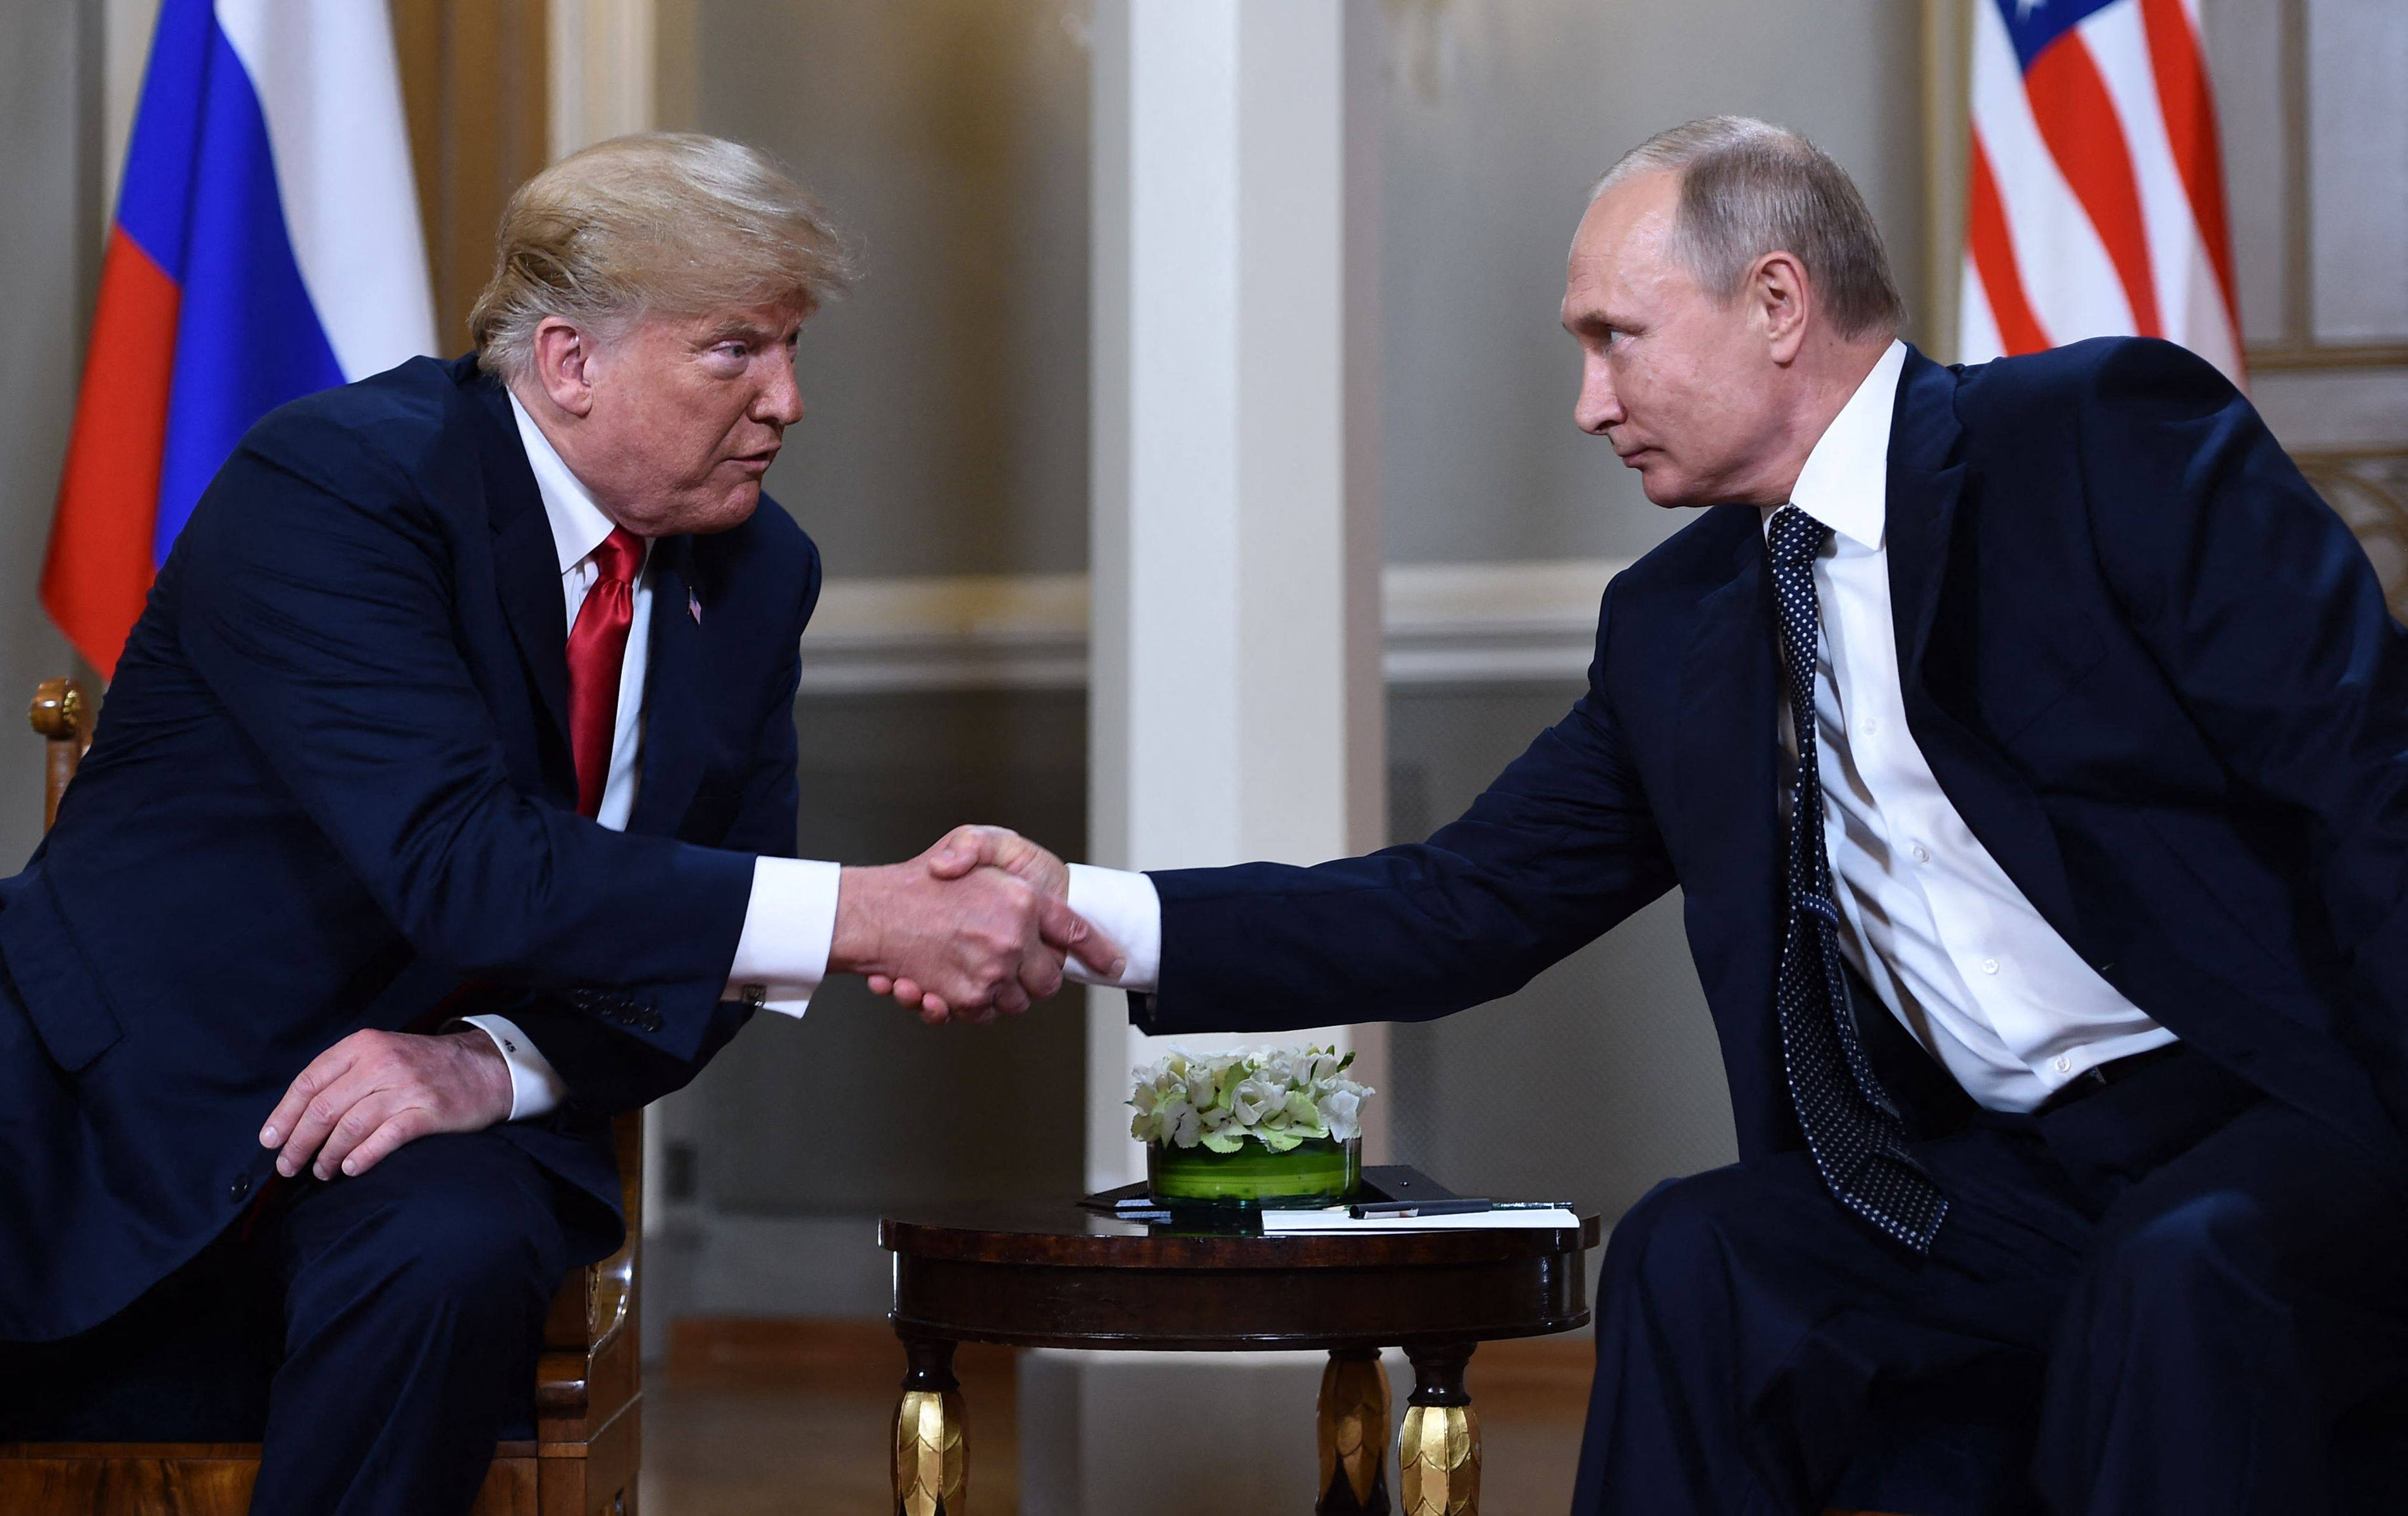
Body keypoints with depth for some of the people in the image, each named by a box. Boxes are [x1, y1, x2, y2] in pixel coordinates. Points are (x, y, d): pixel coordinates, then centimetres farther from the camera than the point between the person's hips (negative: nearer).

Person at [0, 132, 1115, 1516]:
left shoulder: (758, 569, 5)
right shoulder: (333, 481, -17)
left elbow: (712, 938, 8)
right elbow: (458, 858, -29)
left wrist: (501, 1062, -14)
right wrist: (869, 916, -32)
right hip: (137, 1084, -5)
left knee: (452, 1257, -32)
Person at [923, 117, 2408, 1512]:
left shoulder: (2109, 439, -7)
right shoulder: (1673, 625, 12)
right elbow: (1468, 907, 11)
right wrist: (1086, 914, 1)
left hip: (2285, 1123, -6)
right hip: (2007, 1179, 6)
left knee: (2176, 1275, -34)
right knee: (1687, 1261, -15)